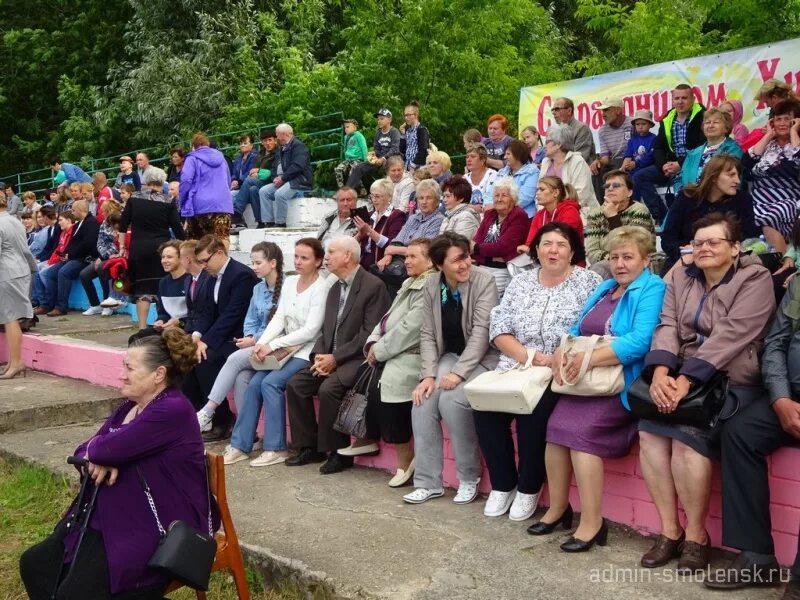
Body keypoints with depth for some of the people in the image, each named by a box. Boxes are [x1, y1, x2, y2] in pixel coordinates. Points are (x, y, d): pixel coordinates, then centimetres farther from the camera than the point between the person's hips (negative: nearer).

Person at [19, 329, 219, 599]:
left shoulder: (172, 410, -21)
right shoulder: (130, 407, 11)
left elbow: (109, 448, -25)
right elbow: (84, 451, 10)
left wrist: (96, 449, -1)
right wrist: (100, 460, -14)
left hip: (157, 531, -10)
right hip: (114, 519, 10)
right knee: (34, 564, 6)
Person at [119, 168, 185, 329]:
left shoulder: (134, 198, 5)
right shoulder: (168, 202, 0)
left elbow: (123, 225, 6)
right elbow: (177, 228, 0)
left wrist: (122, 246, 13)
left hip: (139, 249, 1)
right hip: (161, 248, -1)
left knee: (142, 286, 4)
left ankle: (142, 327, 2)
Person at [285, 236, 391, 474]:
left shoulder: (373, 286, -12)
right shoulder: (335, 287, 14)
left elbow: (370, 334, -18)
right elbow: (327, 329, 16)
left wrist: (335, 358, -19)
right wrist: (319, 354, -5)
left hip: (357, 359, -8)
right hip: (331, 357, 8)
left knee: (328, 388, -29)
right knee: (295, 384, -7)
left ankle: (339, 452, -12)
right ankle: (309, 446, 4)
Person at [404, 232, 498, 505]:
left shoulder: (484, 282, -13)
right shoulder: (431, 286, 2)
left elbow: (481, 331, -19)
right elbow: (427, 334, 1)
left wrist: (459, 372, -25)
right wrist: (428, 374, -13)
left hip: (480, 359, -5)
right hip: (449, 357, 5)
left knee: (451, 399, -29)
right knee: (422, 400, -20)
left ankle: (469, 477, -10)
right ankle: (428, 482, -8)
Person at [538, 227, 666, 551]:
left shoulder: (652, 289, -4)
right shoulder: (605, 289, 21)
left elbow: (640, 341, -18)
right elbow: (578, 330, 16)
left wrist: (589, 358, -24)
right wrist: (562, 352, -7)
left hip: (623, 383, -6)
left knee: (580, 429, -26)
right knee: (556, 423, -18)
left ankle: (592, 523, -18)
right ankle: (558, 508, -3)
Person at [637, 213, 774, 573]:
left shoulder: (755, 280, -5)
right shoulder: (682, 278, 14)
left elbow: (728, 336, -17)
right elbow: (668, 326, 2)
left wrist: (685, 380, -25)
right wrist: (661, 372, -18)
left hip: (733, 382, -5)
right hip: (685, 377, 5)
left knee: (687, 433, -29)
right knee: (649, 430, -21)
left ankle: (696, 535, -12)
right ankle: (669, 531, -10)